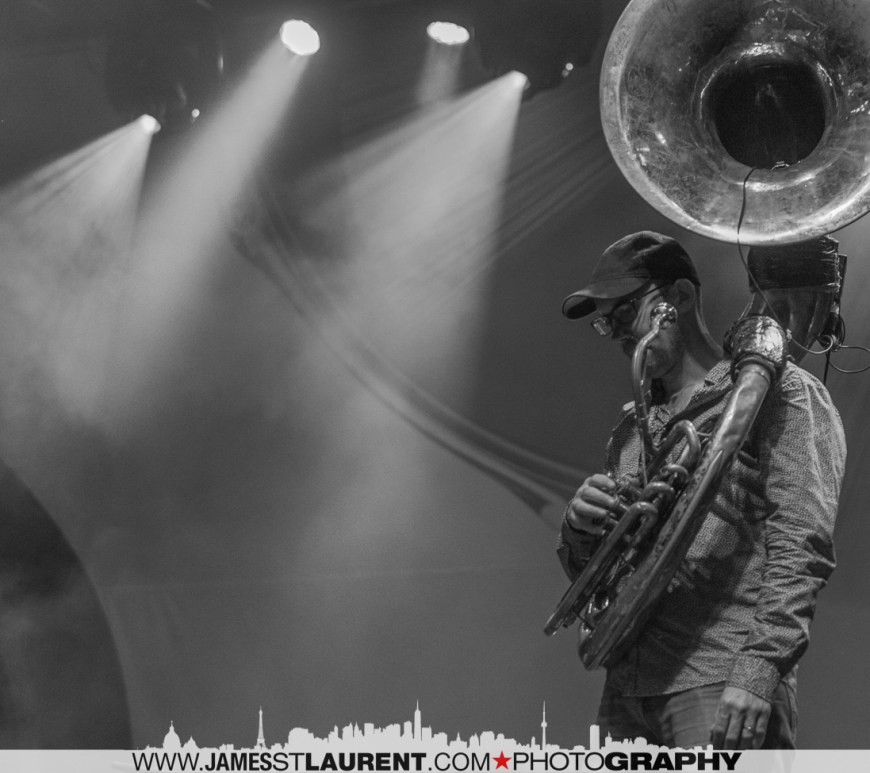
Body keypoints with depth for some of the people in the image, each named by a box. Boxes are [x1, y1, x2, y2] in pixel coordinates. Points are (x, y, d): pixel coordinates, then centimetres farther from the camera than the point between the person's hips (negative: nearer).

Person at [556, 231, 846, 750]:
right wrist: (580, 532, 3)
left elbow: (802, 546, -8)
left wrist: (760, 667, -19)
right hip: (628, 690, 6)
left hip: (723, 689, -6)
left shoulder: (779, 393, 3)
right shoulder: (631, 429, 23)